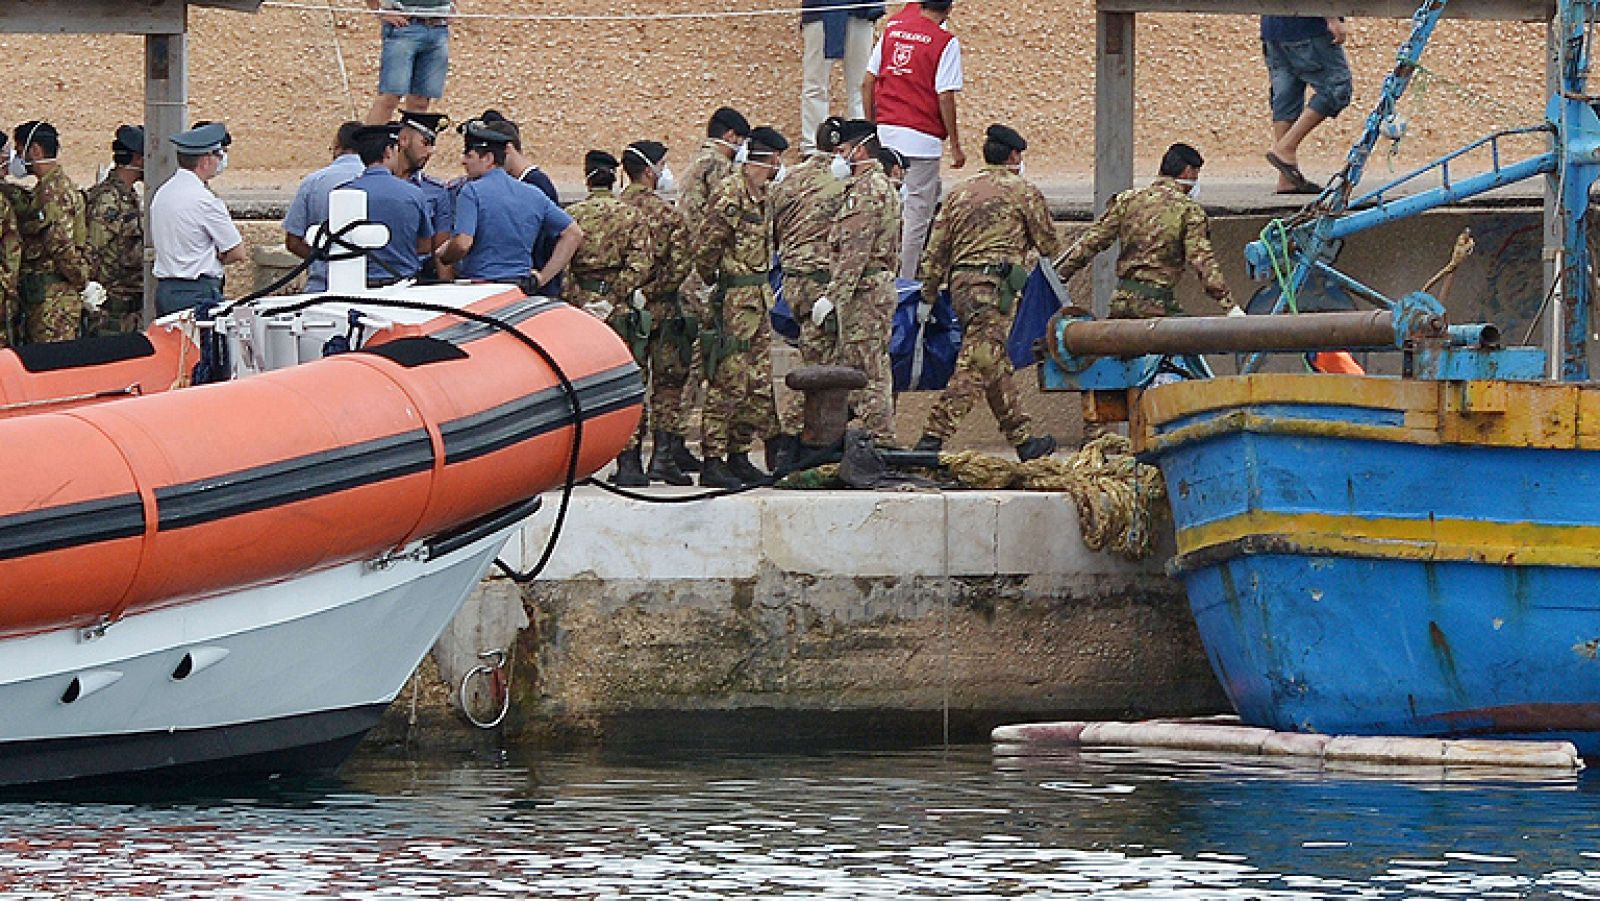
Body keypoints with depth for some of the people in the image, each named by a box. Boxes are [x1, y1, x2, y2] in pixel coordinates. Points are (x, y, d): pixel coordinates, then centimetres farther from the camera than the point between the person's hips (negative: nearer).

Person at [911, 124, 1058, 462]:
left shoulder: (960, 193, 16)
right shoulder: (1023, 192, 1)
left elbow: (936, 250, 14)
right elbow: (1048, 244, 9)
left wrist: (928, 295, 19)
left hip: (960, 284, 7)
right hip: (995, 286, -7)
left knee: (997, 365, 14)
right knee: (977, 364, -11)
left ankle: (1023, 437, 21)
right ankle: (933, 438, -20)